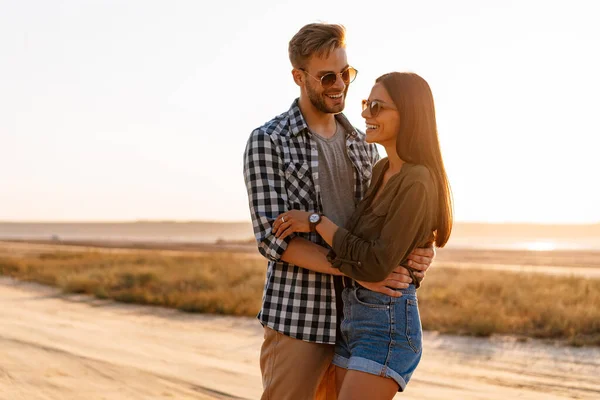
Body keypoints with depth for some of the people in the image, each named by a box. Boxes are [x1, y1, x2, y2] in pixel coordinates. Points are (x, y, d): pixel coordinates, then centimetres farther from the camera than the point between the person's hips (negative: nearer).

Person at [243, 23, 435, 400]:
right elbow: (274, 237, -15)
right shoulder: (267, 142, -7)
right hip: (297, 317, -5)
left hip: (356, 318, 6)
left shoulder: (362, 144, 11)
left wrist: (418, 250, -11)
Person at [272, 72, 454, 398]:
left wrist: (316, 221, -13)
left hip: (388, 326, -9)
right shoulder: (382, 170, 11)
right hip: (354, 320, 9)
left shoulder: (417, 184, -17)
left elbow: (377, 265, -20)